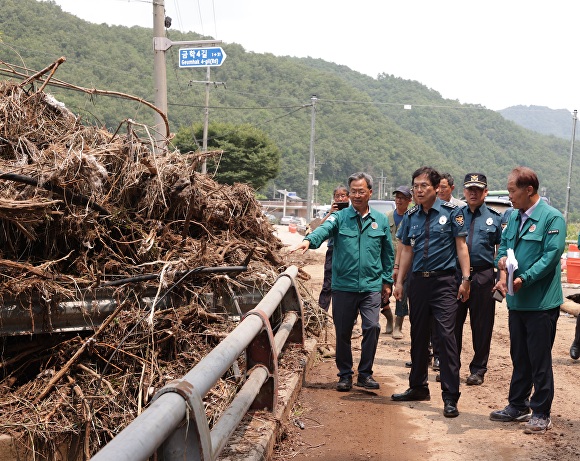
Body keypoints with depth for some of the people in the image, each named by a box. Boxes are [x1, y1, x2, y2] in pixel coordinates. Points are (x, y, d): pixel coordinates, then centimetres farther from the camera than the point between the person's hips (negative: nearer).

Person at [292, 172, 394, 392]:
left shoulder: (381, 220, 9)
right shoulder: (340, 217, 3)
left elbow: (388, 253, 16)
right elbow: (324, 229, -19)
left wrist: (387, 281, 13)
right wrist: (309, 240, -40)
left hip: (372, 286, 0)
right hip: (343, 285, 0)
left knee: (372, 326, -11)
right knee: (343, 332, 7)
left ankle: (365, 373, 6)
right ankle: (345, 374, 22)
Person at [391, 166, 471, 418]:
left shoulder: (451, 212, -2)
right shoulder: (411, 216, 10)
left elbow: (461, 246, -1)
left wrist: (465, 278, -8)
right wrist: (399, 281, 12)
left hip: (444, 281, -5)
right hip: (418, 282, 5)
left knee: (446, 335, -11)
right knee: (418, 335, 13)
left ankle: (451, 397, -7)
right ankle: (418, 387, 27)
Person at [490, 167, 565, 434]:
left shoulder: (551, 218, -12)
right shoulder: (514, 217, 11)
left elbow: (551, 256, -19)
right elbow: (504, 248, 12)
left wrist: (524, 279, -25)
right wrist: (503, 274, -6)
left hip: (541, 302, -7)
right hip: (516, 301, 7)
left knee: (540, 360, 1)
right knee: (519, 357, 17)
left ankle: (541, 414, 12)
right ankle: (518, 406, 29)